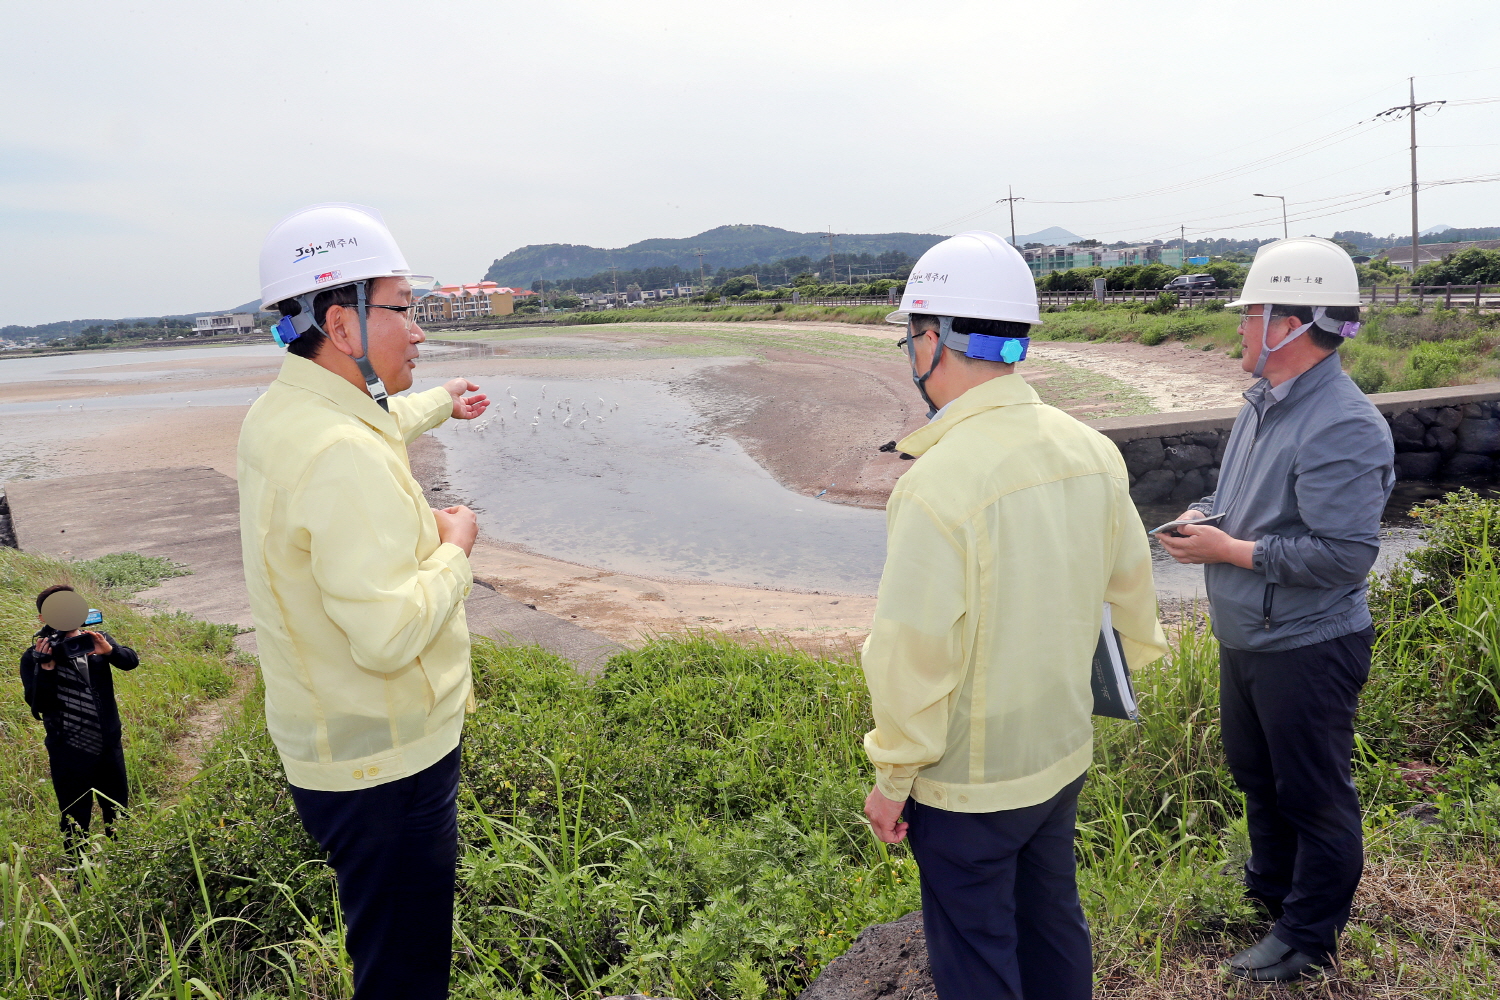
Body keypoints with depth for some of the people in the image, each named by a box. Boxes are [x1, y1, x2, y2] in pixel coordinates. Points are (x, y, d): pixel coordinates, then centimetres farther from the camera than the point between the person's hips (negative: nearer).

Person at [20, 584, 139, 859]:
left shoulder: (97, 641, 0)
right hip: (70, 754, -4)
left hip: (109, 745, 4)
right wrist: (46, 667, -30)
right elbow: (38, 705, -16)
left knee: (118, 810, 19)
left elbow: (131, 661, -8)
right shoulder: (34, 657, -9)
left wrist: (109, 650, -27)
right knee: (75, 819, 8)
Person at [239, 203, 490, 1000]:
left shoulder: (279, 415, 4)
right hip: (386, 766, -10)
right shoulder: (345, 459, -29)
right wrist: (454, 549, -16)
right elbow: (390, 633, -33)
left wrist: (438, 404, 44)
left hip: (325, 746, 10)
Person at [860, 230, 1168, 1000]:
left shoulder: (939, 481, -28)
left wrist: (893, 775, -10)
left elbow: (913, 649, -25)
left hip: (968, 782, -7)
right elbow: (1129, 573, 12)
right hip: (1063, 754, 7)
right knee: (1053, 920, 26)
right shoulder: (1089, 449, -4)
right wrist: (1143, 645, 32)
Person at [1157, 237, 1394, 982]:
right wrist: (1204, 515, -1)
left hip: (1307, 648, -10)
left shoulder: (1343, 427, -24)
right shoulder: (1264, 402, 6)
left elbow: (1343, 554, -29)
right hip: (1245, 637, 10)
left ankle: (1308, 936, 28)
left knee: (1313, 794, 9)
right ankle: (1269, 887, 48)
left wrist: (1229, 550, -23)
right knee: (1254, 771, 25)